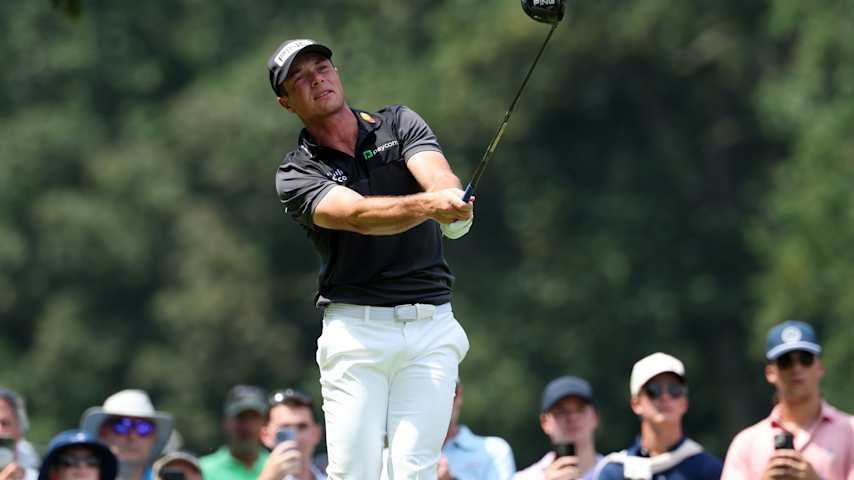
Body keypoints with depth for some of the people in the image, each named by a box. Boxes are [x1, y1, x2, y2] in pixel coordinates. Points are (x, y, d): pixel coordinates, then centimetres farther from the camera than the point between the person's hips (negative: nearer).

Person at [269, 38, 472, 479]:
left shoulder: (398, 124, 10)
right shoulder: (296, 176, 1)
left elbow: (438, 177, -10)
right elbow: (359, 215, -18)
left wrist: (452, 208, -35)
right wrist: (428, 204, -37)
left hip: (431, 330, 1)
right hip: (356, 331, -1)